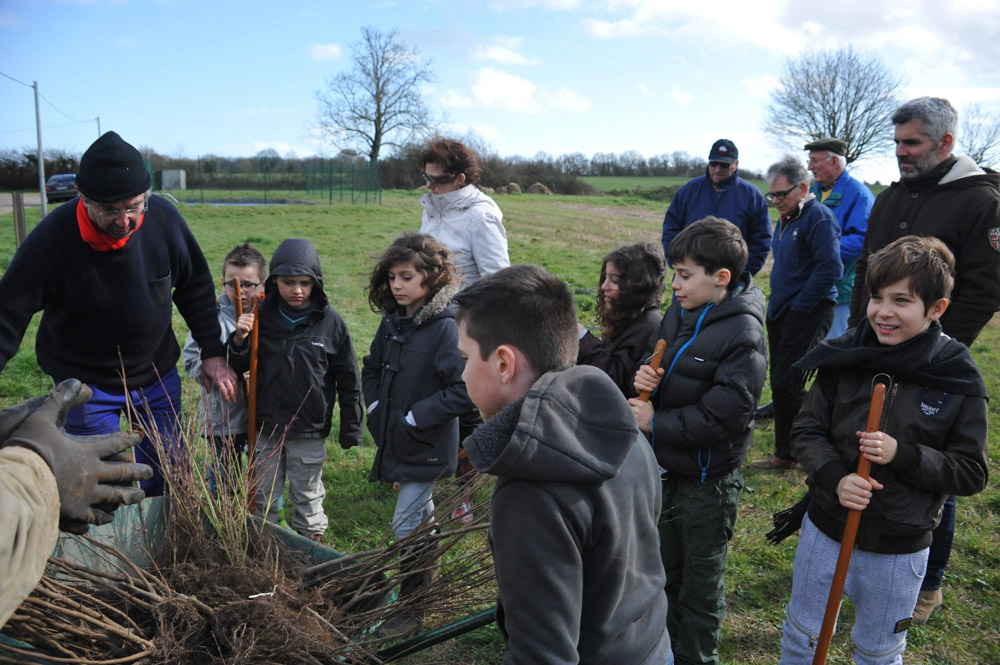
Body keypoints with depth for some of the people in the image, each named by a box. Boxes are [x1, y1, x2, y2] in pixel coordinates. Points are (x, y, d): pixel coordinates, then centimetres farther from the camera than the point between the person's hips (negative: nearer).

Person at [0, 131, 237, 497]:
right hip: (87, 383, -3)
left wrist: (212, 353, 0)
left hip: (158, 373, 3)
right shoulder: (52, 238, -23)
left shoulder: (164, 218, -15)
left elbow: (195, 287, 0)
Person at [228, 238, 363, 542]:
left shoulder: (330, 322, -8)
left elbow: (349, 379, -3)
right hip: (267, 426, 2)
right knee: (264, 496, 16)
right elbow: (240, 367, 6)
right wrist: (239, 339, -15)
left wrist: (351, 428, -2)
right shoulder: (262, 317, -3)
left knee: (307, 495, 14)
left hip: (310, 429, -2)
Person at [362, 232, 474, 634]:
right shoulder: (392, 322, 2)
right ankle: (425, 585, 44)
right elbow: (372, 368, 17)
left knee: (407, 525, -3)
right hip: (395, 441, 7)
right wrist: (376, 407, 2)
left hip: (428, 448, -7)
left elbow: (464, 390, -25)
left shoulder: (446, 328, -21)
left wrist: (414, 418, -21)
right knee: (421, 517, 24)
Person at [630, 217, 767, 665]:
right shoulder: (681, 310, -1)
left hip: (708, 480, -7)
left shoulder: (743, 337, -23)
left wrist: (654, 423, -20)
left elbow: (720, 418, -27)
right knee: (665, 570, 25)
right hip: (667, 466, 8)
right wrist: (645, 379, -11)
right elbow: (659, 364, 11)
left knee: (701, 583, 14)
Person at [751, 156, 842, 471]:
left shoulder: (818, 217, -14)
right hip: (782, 312, 10)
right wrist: (777, 305, 15)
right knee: (781, 384, 12)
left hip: (807, 312, -9)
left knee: (787, 384, -10)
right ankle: (785, 453, 23)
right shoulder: (786, 218, 15)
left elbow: (831, 268, -22)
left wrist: (800, 304, -17)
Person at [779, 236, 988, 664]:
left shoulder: (959, 382, -14)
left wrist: (902, 454, -26)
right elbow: (806, 431, -4)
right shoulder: (844, 357, -11)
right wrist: (834, 477, -23)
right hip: (826, 528, 2)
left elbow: (971, 474, -10)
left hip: (899, 548, -1)